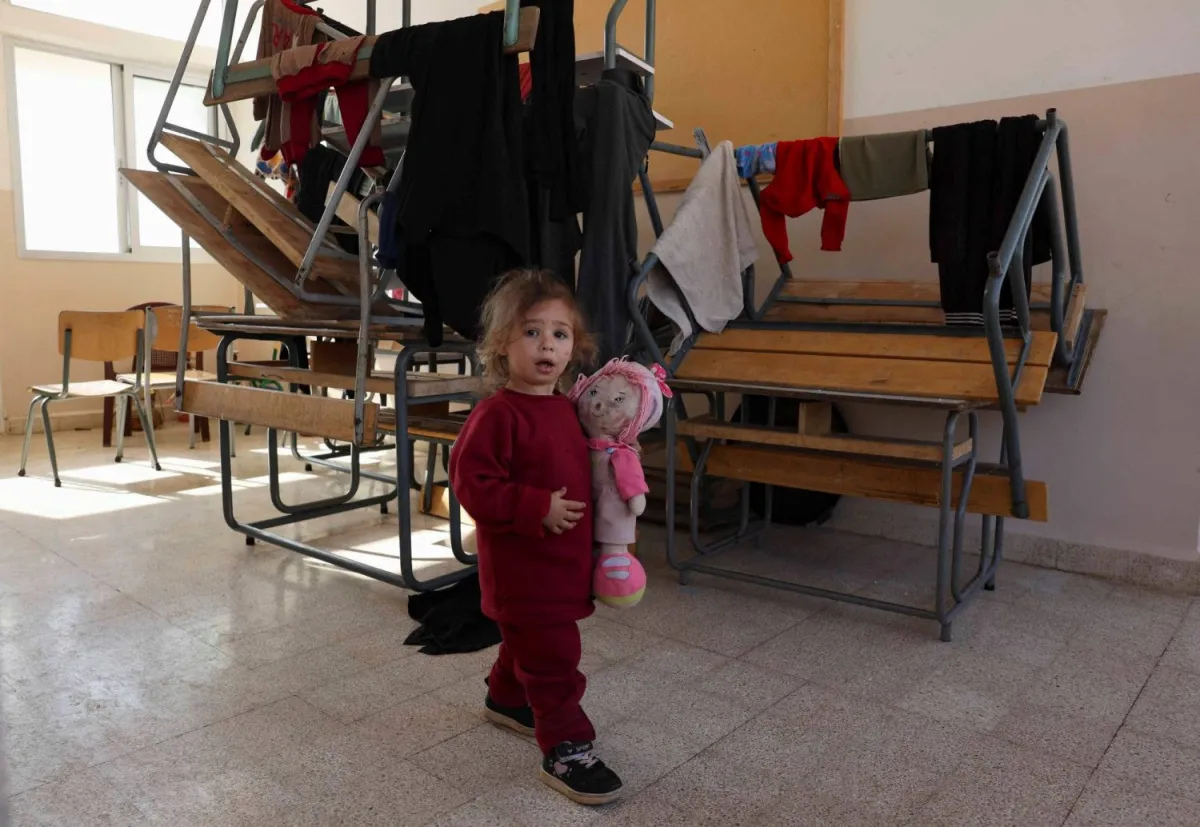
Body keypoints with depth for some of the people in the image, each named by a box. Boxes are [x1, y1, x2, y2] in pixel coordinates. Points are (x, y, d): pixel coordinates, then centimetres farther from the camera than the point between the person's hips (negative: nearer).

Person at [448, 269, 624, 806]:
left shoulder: (565, 409, 6)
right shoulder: (497, 414, -21)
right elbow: (471, 483, -24)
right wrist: (538, 508, -27)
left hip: (563, 560, 9)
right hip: (521, 566, -9)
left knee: (528, 641, 27)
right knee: (553, 658, -4)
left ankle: (507, 699, 49)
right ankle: (565, 749, 11)